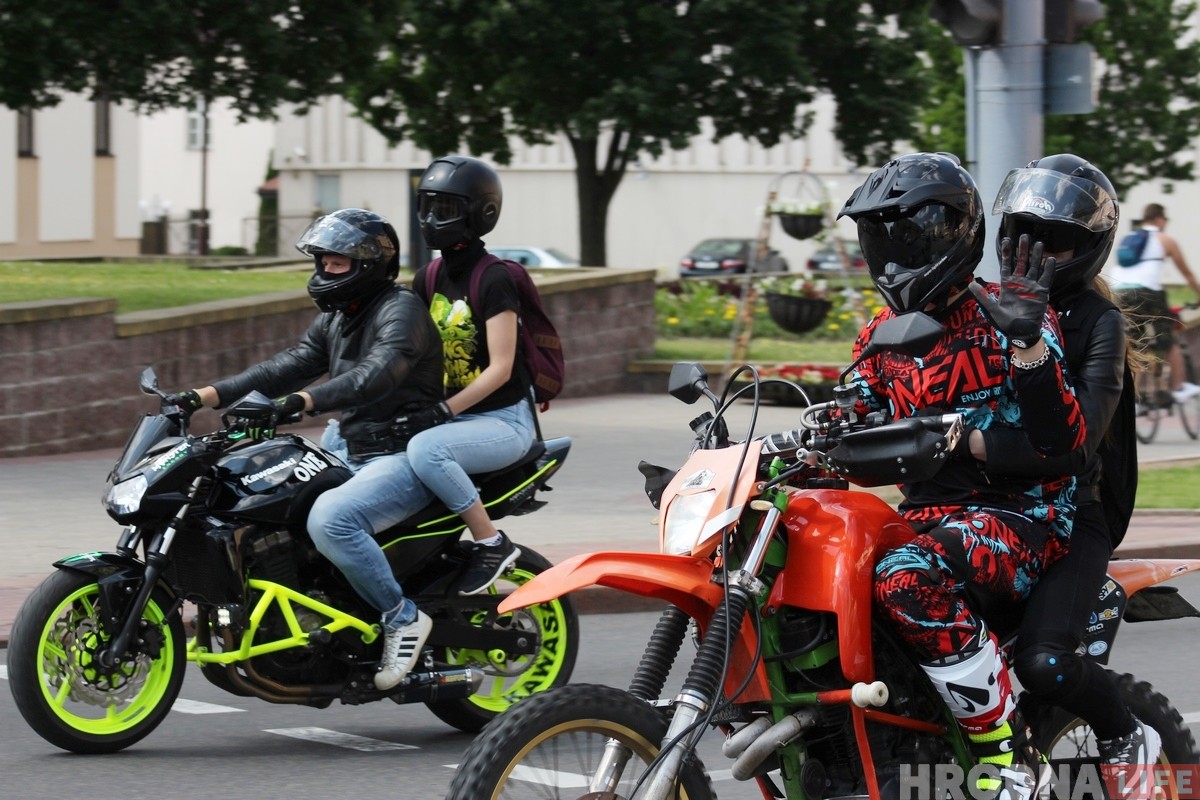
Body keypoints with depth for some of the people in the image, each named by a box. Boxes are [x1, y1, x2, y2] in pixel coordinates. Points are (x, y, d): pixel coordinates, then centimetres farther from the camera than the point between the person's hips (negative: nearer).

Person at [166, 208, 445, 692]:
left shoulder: (400, 309, -12)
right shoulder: (336, 319, 18)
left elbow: (378, 373, -30)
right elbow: (289, 367, 12)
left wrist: (304, 401, -44)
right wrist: (209, 395, -1)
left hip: (403, 457, -10)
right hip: (349, 449, 10)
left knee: (330, 519, -34)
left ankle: (402, 618, -19)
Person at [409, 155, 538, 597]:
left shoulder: (493, 279, -14)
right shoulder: (427, 279, 10)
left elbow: (500, 369, -18)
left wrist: (442, 410, -24)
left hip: (503, 420, -9)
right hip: (456, 416, 9)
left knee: (424, 449, -36)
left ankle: (492, 543, -22)